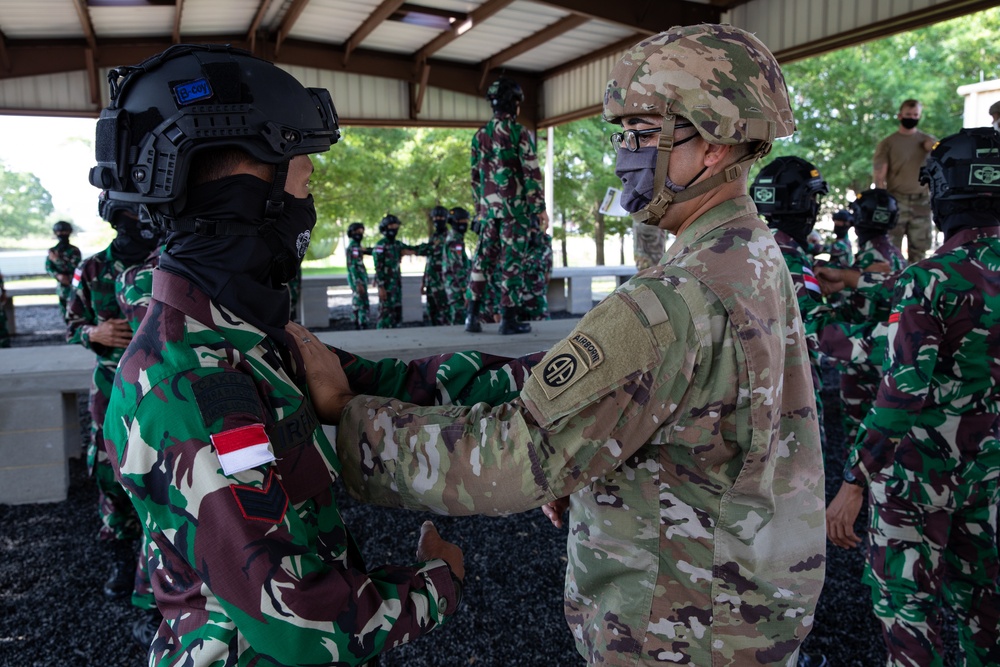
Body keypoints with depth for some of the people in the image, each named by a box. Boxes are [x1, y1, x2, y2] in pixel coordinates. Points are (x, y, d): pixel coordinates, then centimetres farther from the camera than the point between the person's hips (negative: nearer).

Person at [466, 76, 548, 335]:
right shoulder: (519, 132, -7)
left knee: (483, 258, 9)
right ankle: (509, 319, 0)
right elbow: (532, 172, -10)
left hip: (489, 207, 6)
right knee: (512, 260, -2)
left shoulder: (481, 135, 11)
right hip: (515, 206, -5)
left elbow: (475, 175, 14)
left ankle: (472, 315, 7)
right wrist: (540, 207, -7)